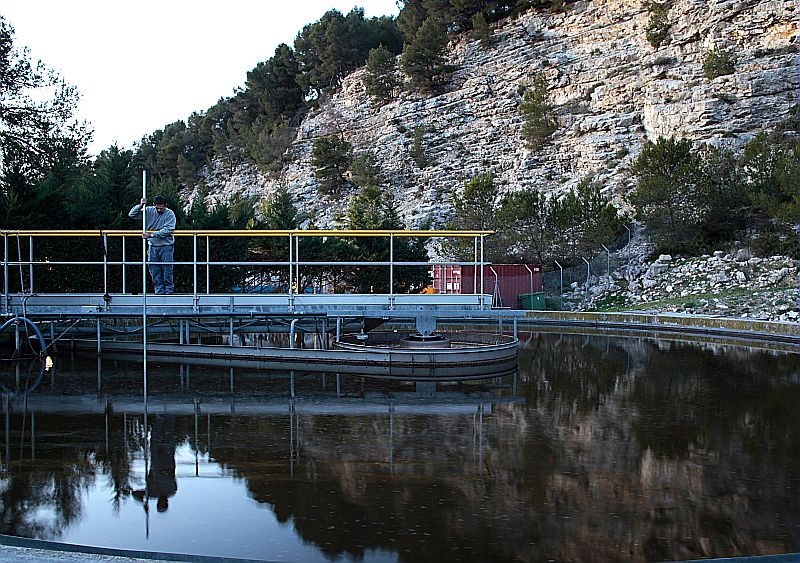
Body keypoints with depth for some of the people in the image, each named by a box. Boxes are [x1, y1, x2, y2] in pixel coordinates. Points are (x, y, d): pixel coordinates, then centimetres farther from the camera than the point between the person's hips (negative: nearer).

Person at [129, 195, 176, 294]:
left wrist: (151, 234, -26)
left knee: (167, 270, -3)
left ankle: (169, 292, 4)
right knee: (154, 271, 5)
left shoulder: (170, 214, -9)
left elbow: (167, 230, -21)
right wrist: (140, 205, -11)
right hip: (153, 246, 4)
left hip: (166, 246, -4)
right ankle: (159, 292, 13)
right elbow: (132, 215, 5)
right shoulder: (149, 211, 3)